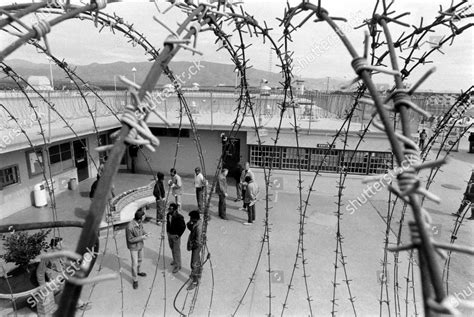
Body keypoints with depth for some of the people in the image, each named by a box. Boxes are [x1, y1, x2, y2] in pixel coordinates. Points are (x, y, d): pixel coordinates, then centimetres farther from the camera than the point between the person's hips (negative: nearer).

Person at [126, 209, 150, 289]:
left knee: (139, 259, 26)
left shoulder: (140, 222, -15)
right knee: (135, 263, 3)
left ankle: (138, 271, 52)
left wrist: (145, 234, -16)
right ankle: (135, 280, 23)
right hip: (133, 247, -7)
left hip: (140, 245, 7)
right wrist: (141, 238, -28)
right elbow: (130, 240, -25)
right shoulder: (130, 227, -37)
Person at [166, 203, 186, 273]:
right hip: (169, 234, 7)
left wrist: (178, 235, -16)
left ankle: (178, 265, 10)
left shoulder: (179, 217, -25)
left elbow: (183, 227, -17)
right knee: (172, 249, 22)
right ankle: (175, 260, 42)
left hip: (176, 235, -7)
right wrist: (167, 231, 11)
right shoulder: (168, 215, -4)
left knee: (176, 250, 0)